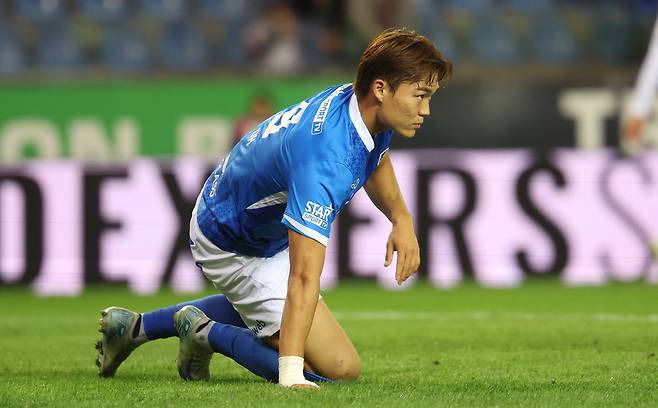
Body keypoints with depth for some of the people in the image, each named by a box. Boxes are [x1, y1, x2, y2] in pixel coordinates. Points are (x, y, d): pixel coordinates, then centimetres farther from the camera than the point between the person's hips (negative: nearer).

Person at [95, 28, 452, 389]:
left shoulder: (354, 99, -12)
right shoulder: (326, 160, -41)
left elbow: (375, 161, 16)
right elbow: (304, 277, -45)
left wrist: (401, 217, -1)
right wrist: (291, 376, -49)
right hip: (233, 249, -9)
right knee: (340, 368, -13)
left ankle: (136, 327, 37)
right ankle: (208, 335, 0)